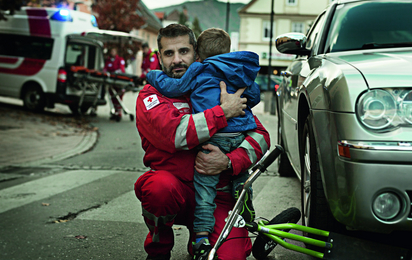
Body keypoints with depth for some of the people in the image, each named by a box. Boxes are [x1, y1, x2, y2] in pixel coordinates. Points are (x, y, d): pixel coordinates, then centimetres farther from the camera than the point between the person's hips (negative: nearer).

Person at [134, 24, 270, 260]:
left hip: (217, 194, 2)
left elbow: (260, 136, 0)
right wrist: (224, 112, -19)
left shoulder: (220, 89, 8)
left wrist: (228, 161, -18)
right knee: (160, 187, -36)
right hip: (175, 185, -1)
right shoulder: (151, 96, -1)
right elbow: (172, 133, -22)